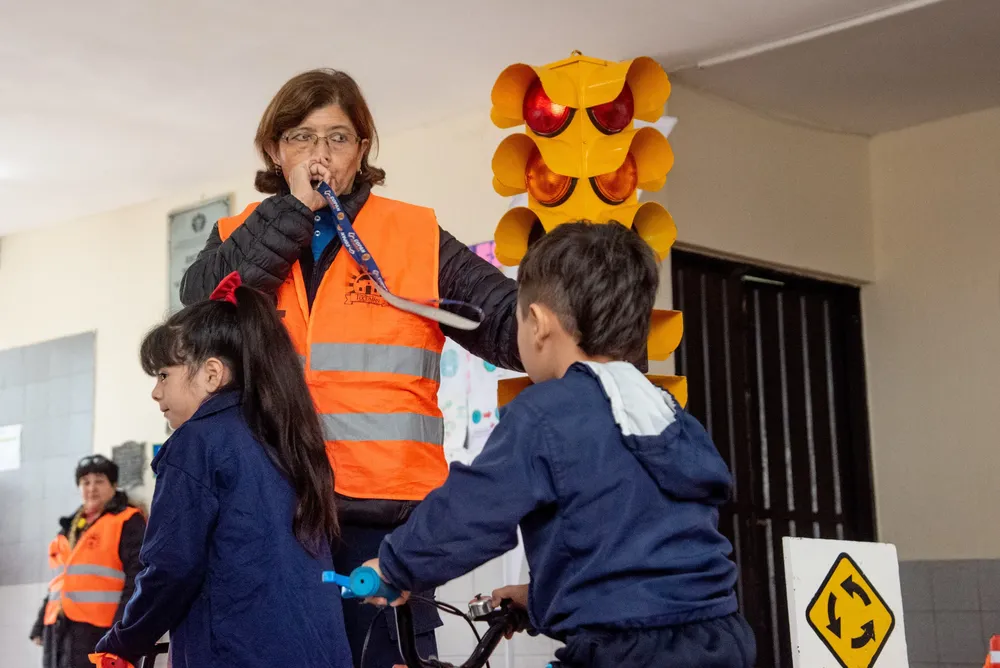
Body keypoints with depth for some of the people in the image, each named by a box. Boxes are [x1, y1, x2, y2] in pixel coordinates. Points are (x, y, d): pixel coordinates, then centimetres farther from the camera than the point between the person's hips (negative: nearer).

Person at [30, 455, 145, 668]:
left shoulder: (128, 522, -1)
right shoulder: (70, 527, 23)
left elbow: (137, 579, -11)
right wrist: (40, 626, 20)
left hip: (97, 632, -8)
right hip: (58, 630, 8)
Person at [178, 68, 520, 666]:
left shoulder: (416, 237, 8)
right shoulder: (240, 239, 13)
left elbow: (510, 319, 0)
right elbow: (204, 303, -8)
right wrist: (294, 208, -7)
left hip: (386, 512, -1)